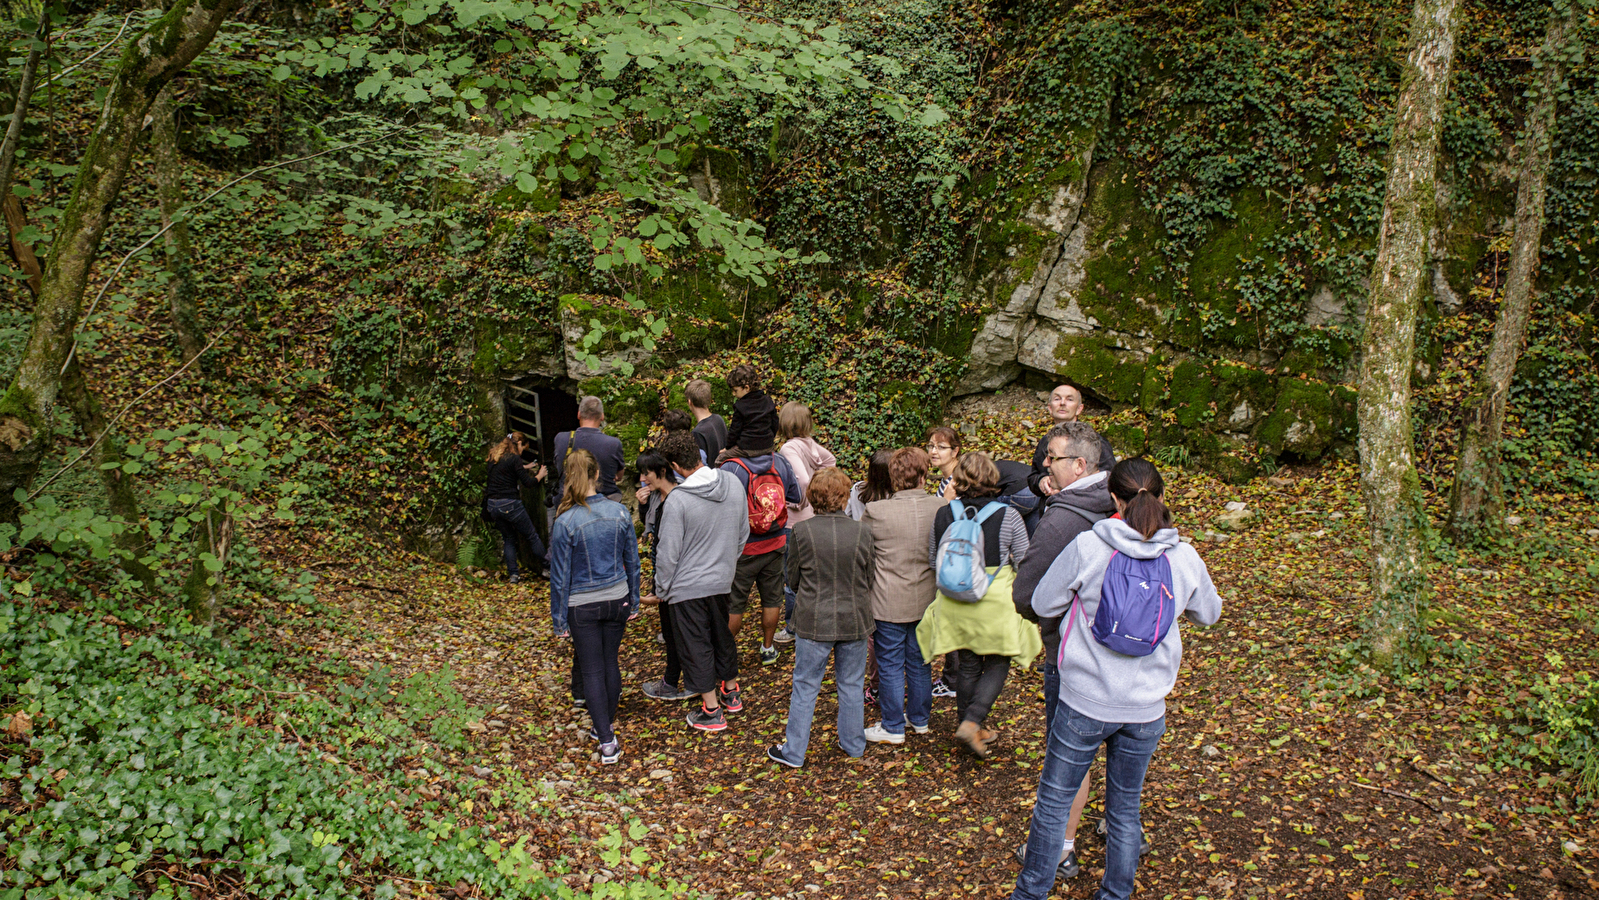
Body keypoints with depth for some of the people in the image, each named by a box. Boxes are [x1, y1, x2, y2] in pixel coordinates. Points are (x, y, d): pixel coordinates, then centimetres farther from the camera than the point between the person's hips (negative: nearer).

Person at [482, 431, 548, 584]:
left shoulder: (494, 457, 10)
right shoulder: (514, 458, -12)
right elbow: (528, 483, -12)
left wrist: (524, 467, 33)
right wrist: (539, 475, 6)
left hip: (492, 504, 7)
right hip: (510, 504, -7)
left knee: (509, 538, 19)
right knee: (532, 536, 7)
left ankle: (513, 574, 13)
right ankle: (545, 568, 14)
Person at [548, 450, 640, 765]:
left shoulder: (566, 522, -18)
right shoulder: (619, 512, -7)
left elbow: (560, 575, -11)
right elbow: (632, 560, 3)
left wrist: (559, 617, 0)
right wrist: (633, 599, 16)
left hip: (583, 606, -3)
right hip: (617, 599, 4)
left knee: (592, 670, 5)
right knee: (610, 661, 19)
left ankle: (607, 741, 2)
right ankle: (608, 720, 36)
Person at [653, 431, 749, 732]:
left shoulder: (677, 499, -24)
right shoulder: (733, 484, -6)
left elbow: (668, 553, -17)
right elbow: (743, 533, 7)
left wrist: (662, 589, -3)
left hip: (689, 586, -6)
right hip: (723, 580, 6)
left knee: (695, 645, 8)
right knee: (722, 635, 24)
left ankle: (712, 710, 15)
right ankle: (731, 692, 40)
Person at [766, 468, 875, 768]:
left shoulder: (802, 531, -13)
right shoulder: (862, 532, -9)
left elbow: (793, 579, -2)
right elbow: (870, 579, 1)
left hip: (813, 622, -1)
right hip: (854, 620, 2)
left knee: (805, 687, 11)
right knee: (851, 685, 18)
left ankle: (793, 752, 19)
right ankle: (854, 744, 33)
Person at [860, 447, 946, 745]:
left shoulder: (876, 511, -19)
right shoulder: (942, 508, -10)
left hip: (890, 603, -4)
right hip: (927, 600, 4)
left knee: (890, 665, 10)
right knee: (920, 661, 20)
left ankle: (893, 727, 22)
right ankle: (920, 718, 36)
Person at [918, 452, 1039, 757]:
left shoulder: (943, 516, -4)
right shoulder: (1008, 516, -13)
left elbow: (934, 563, 7)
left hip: (955, 605, 3)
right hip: (997, 604, -3)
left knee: (967, 666, 17)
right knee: (997, 665, 13)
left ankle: (970, 729, 27)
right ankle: (972, 722, -2)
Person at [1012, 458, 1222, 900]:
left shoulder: (1087, 546, -15)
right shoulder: (1185, 557, -6)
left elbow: (1042, 604, -4)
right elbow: (1208, 613, 13)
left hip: (1085, 704, -2)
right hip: (1145, 710, 3)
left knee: (1053, 802, 14)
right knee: (1125, 809, 19)